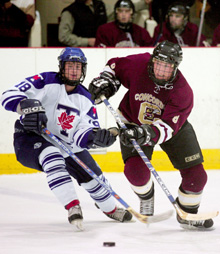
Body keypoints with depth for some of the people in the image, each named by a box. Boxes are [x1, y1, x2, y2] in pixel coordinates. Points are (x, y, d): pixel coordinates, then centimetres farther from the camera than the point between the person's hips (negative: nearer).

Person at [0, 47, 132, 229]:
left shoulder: (85, 99, 0)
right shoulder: (46, 82, -17)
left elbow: (82, 135, -7)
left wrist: (96, 137, -30)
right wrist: (29, 106, -44)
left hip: (66, 145, 6)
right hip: (29, 139, -6)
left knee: (92, 174, 7)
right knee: (52, 156, -38)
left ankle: (110, 208, 38)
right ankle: (72, 206, -37)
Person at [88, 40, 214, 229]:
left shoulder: (183, 93, -30)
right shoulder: (137, 65, -26)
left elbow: (167, 127, -39)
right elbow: (115, 65, -2)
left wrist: (145, 134, -55)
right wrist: (105, 82, -20)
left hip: (173, 125, 0)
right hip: (134, 122, 0)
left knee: (196, 175, -5)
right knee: (136, 171, -22)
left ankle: (187, 214, 23)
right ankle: (147, 198, 13)